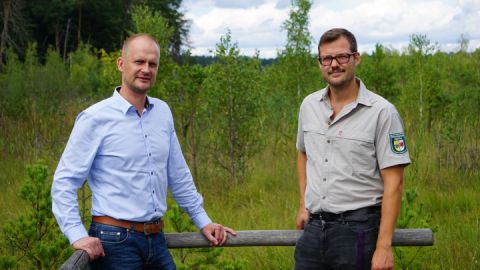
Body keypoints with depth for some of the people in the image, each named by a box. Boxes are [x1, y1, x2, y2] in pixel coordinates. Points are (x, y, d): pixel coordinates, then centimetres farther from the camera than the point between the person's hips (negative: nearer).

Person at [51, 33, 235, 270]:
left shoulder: (162, 112, 8)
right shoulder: (95, 119, -10)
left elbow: (178, 175, 17)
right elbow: (64, 181, -10)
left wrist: (203, 221, 19)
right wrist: (78, 235, -21)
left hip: (156, 239, 6)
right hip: (115, 241, -5)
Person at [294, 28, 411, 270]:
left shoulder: (382, 112, -9)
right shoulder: (309, 105, 7)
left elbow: (393, 182, -11)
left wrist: (384, 246, -16)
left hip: (358, 229, -5)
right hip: (313, 227, 5)